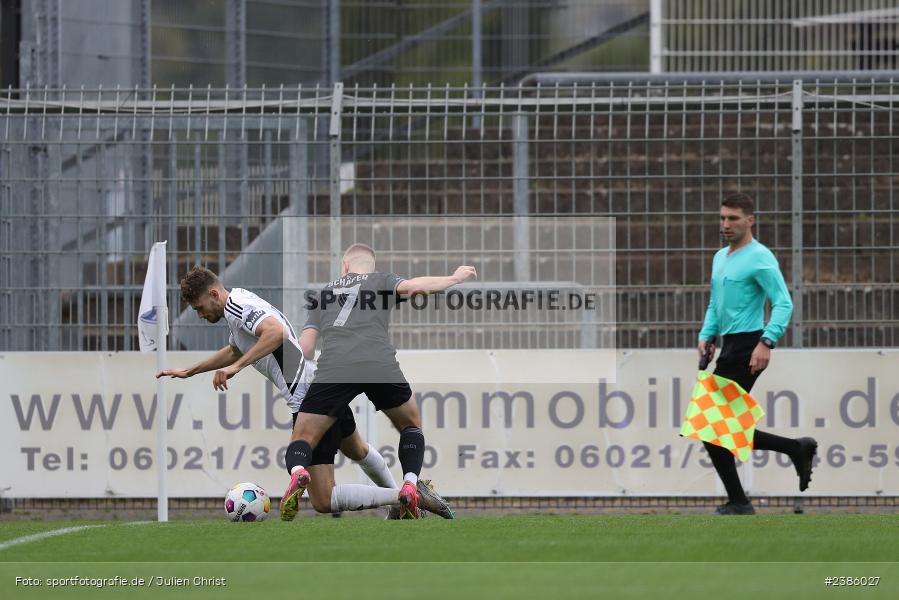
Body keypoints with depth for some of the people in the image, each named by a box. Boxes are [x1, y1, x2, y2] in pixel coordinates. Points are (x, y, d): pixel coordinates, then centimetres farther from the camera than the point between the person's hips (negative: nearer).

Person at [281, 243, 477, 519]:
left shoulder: (323, 293, 31)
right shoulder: (381, 281, 24)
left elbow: (305, 346, 22)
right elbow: (412, 286, 4)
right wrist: (454, 279, 16)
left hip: (333, 369, 1)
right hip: (381, 367, -1)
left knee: (302, 440, 8)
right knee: (411, 425, 26)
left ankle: (297, 473, -27)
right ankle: (410, 485, 3)